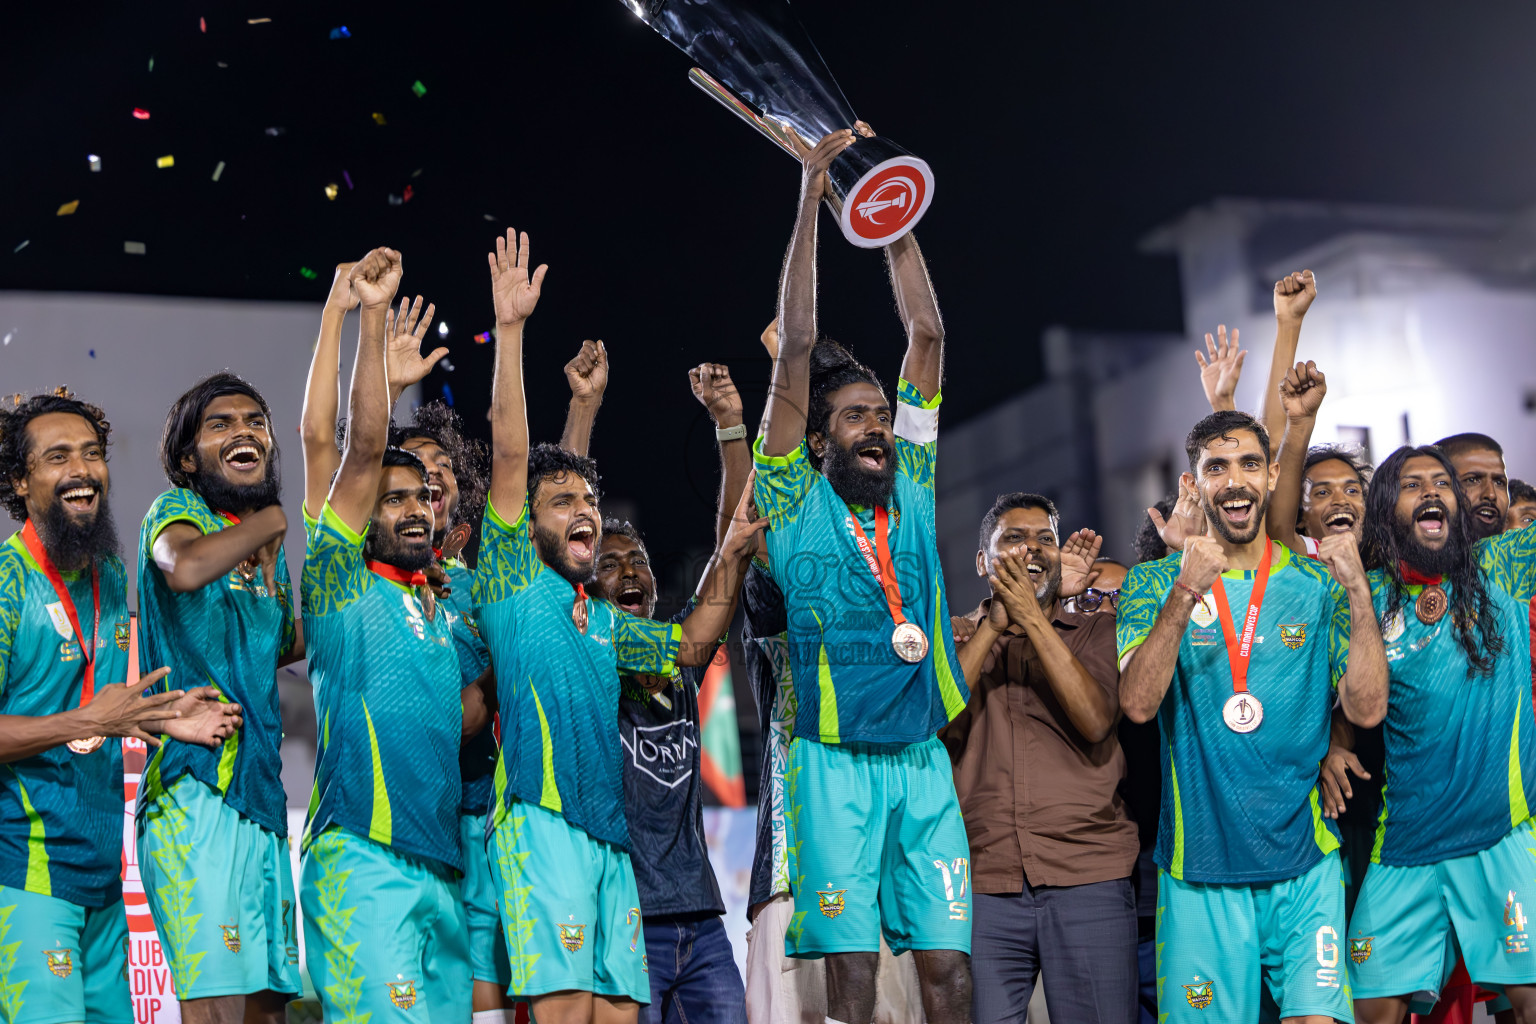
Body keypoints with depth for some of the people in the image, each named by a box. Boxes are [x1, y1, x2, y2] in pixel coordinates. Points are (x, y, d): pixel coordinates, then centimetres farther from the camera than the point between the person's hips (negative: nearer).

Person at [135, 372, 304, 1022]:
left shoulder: (269, 550, 21)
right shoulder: (174, 510, -1)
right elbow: (185, 567, -26)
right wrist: (270, 521, -10)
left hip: (263, 797, 8)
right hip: (195, 791, -8)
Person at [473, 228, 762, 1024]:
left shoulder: (603, 621, 24)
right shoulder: (513, 582, 5)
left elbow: (689, 645, 30)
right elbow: (510, 454, -2)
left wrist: (731, 555, 17)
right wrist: (510, 329, -7)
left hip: (610, 829, 7)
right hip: (541, 819, -7)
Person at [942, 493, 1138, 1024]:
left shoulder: (1097, 632, 12)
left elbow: (1095, 720, -6)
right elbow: (938, 726, -2)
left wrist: (1031, 617, -7)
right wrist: (995, 623, -2)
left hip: (1088, 881, 0)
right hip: (983, 887, 1)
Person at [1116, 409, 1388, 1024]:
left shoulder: (1317, 583, 6)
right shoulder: (1156, 582, 4)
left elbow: (1367, 709, -3)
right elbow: (1138, 703, -11)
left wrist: (1358, 591, -14)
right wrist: (1184, 594, -23)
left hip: (1305, 863, 1)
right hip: (1199, 864, 0)